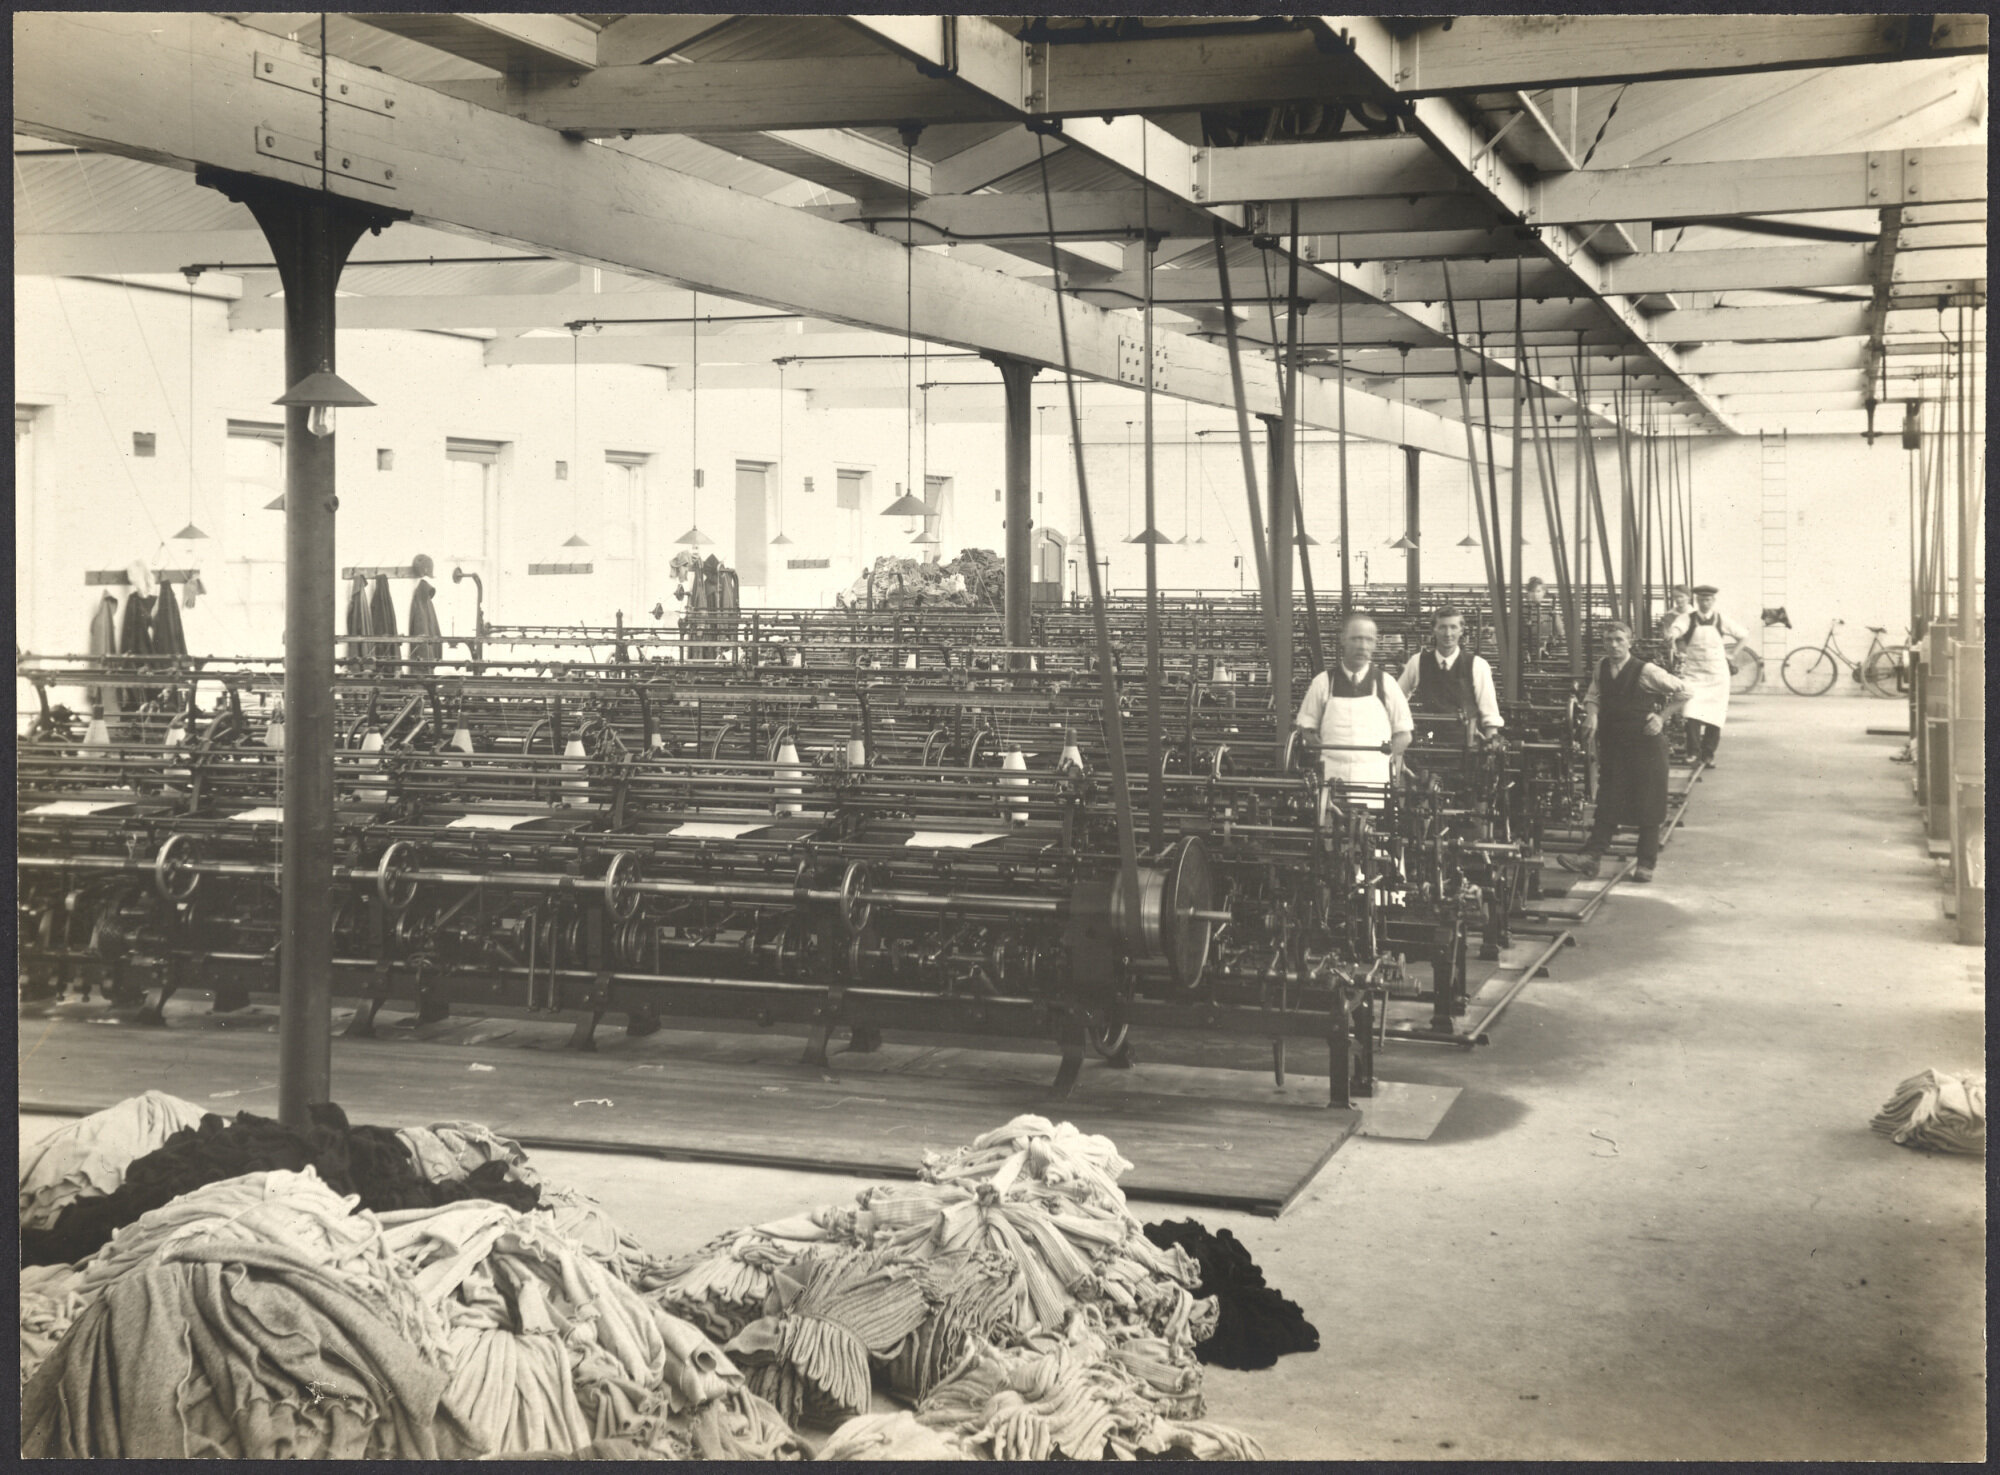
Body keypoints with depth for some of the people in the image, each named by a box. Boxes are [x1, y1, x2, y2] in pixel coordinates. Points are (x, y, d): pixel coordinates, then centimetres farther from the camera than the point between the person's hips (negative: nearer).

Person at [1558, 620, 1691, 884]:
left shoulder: (1646, 670, -11)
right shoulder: (1601, 668, 3)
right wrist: (1592, 715, -4)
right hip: (1612, 742, 4)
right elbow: (1592, 697, 16)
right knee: (1608, 802, 3)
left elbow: (1682, 692, -2)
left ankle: (1647, 864, 8)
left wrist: (1662, 717, -5)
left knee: (1648, 803, 1)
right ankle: (1591, 857, 0)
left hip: (1645, 742, -4)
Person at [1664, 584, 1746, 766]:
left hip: (1717, 675, 2)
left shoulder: (1721, 620, 3)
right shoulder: (1688, 618, -3)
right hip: (1694, 673, -2)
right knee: (1692, 713, -16)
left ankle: (1708, 754, 12)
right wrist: (1672, 635, -45)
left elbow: (1742, 636, 15)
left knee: (1715, 717, 2)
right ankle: (1694, 751, -8)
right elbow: (1676, 629, -24)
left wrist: (1731, 655, 8)